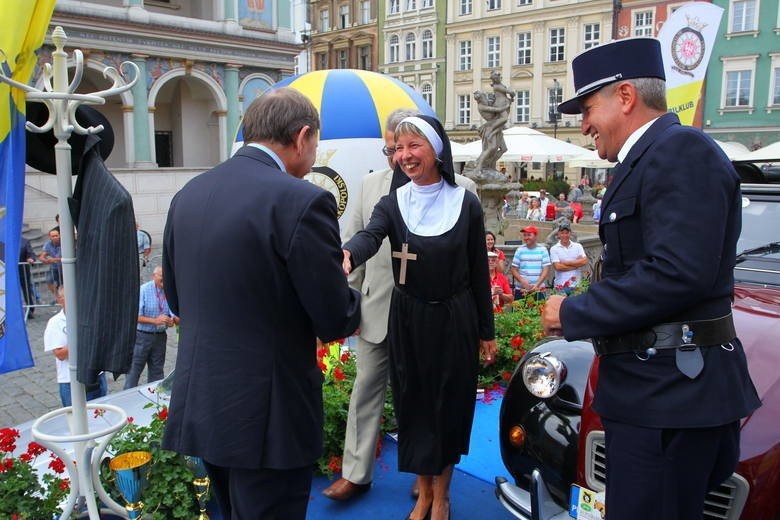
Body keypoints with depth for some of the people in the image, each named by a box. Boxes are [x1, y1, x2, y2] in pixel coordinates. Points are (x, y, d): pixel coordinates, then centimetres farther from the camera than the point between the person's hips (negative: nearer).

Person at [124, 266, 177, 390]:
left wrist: (172, 320, -20)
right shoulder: (143, 290, -11)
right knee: (133, 371, -1)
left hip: (160, 337, 5)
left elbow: (175, 316, 4)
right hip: (141, 336, -5)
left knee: (157, 372, 13)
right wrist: (155, 321, -25)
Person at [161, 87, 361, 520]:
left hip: (198, 405, 7)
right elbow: (336, 322, -15)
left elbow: (176, 299, 13)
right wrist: (350, 306, 6)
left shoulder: (187, 195, 3)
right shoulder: (302, 201, -19)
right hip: (266, 416, -7)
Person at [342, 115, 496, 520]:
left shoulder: (466, 203, -4)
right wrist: (347, 255, -48)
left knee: (449, 406, 9)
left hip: (454, 320, -1)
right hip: (406, 320, 1)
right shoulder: (392, 204, -2)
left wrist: (486, 331, 3)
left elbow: (479, 271, 0)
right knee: (413, 405, 11)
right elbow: (369, 236, -25)